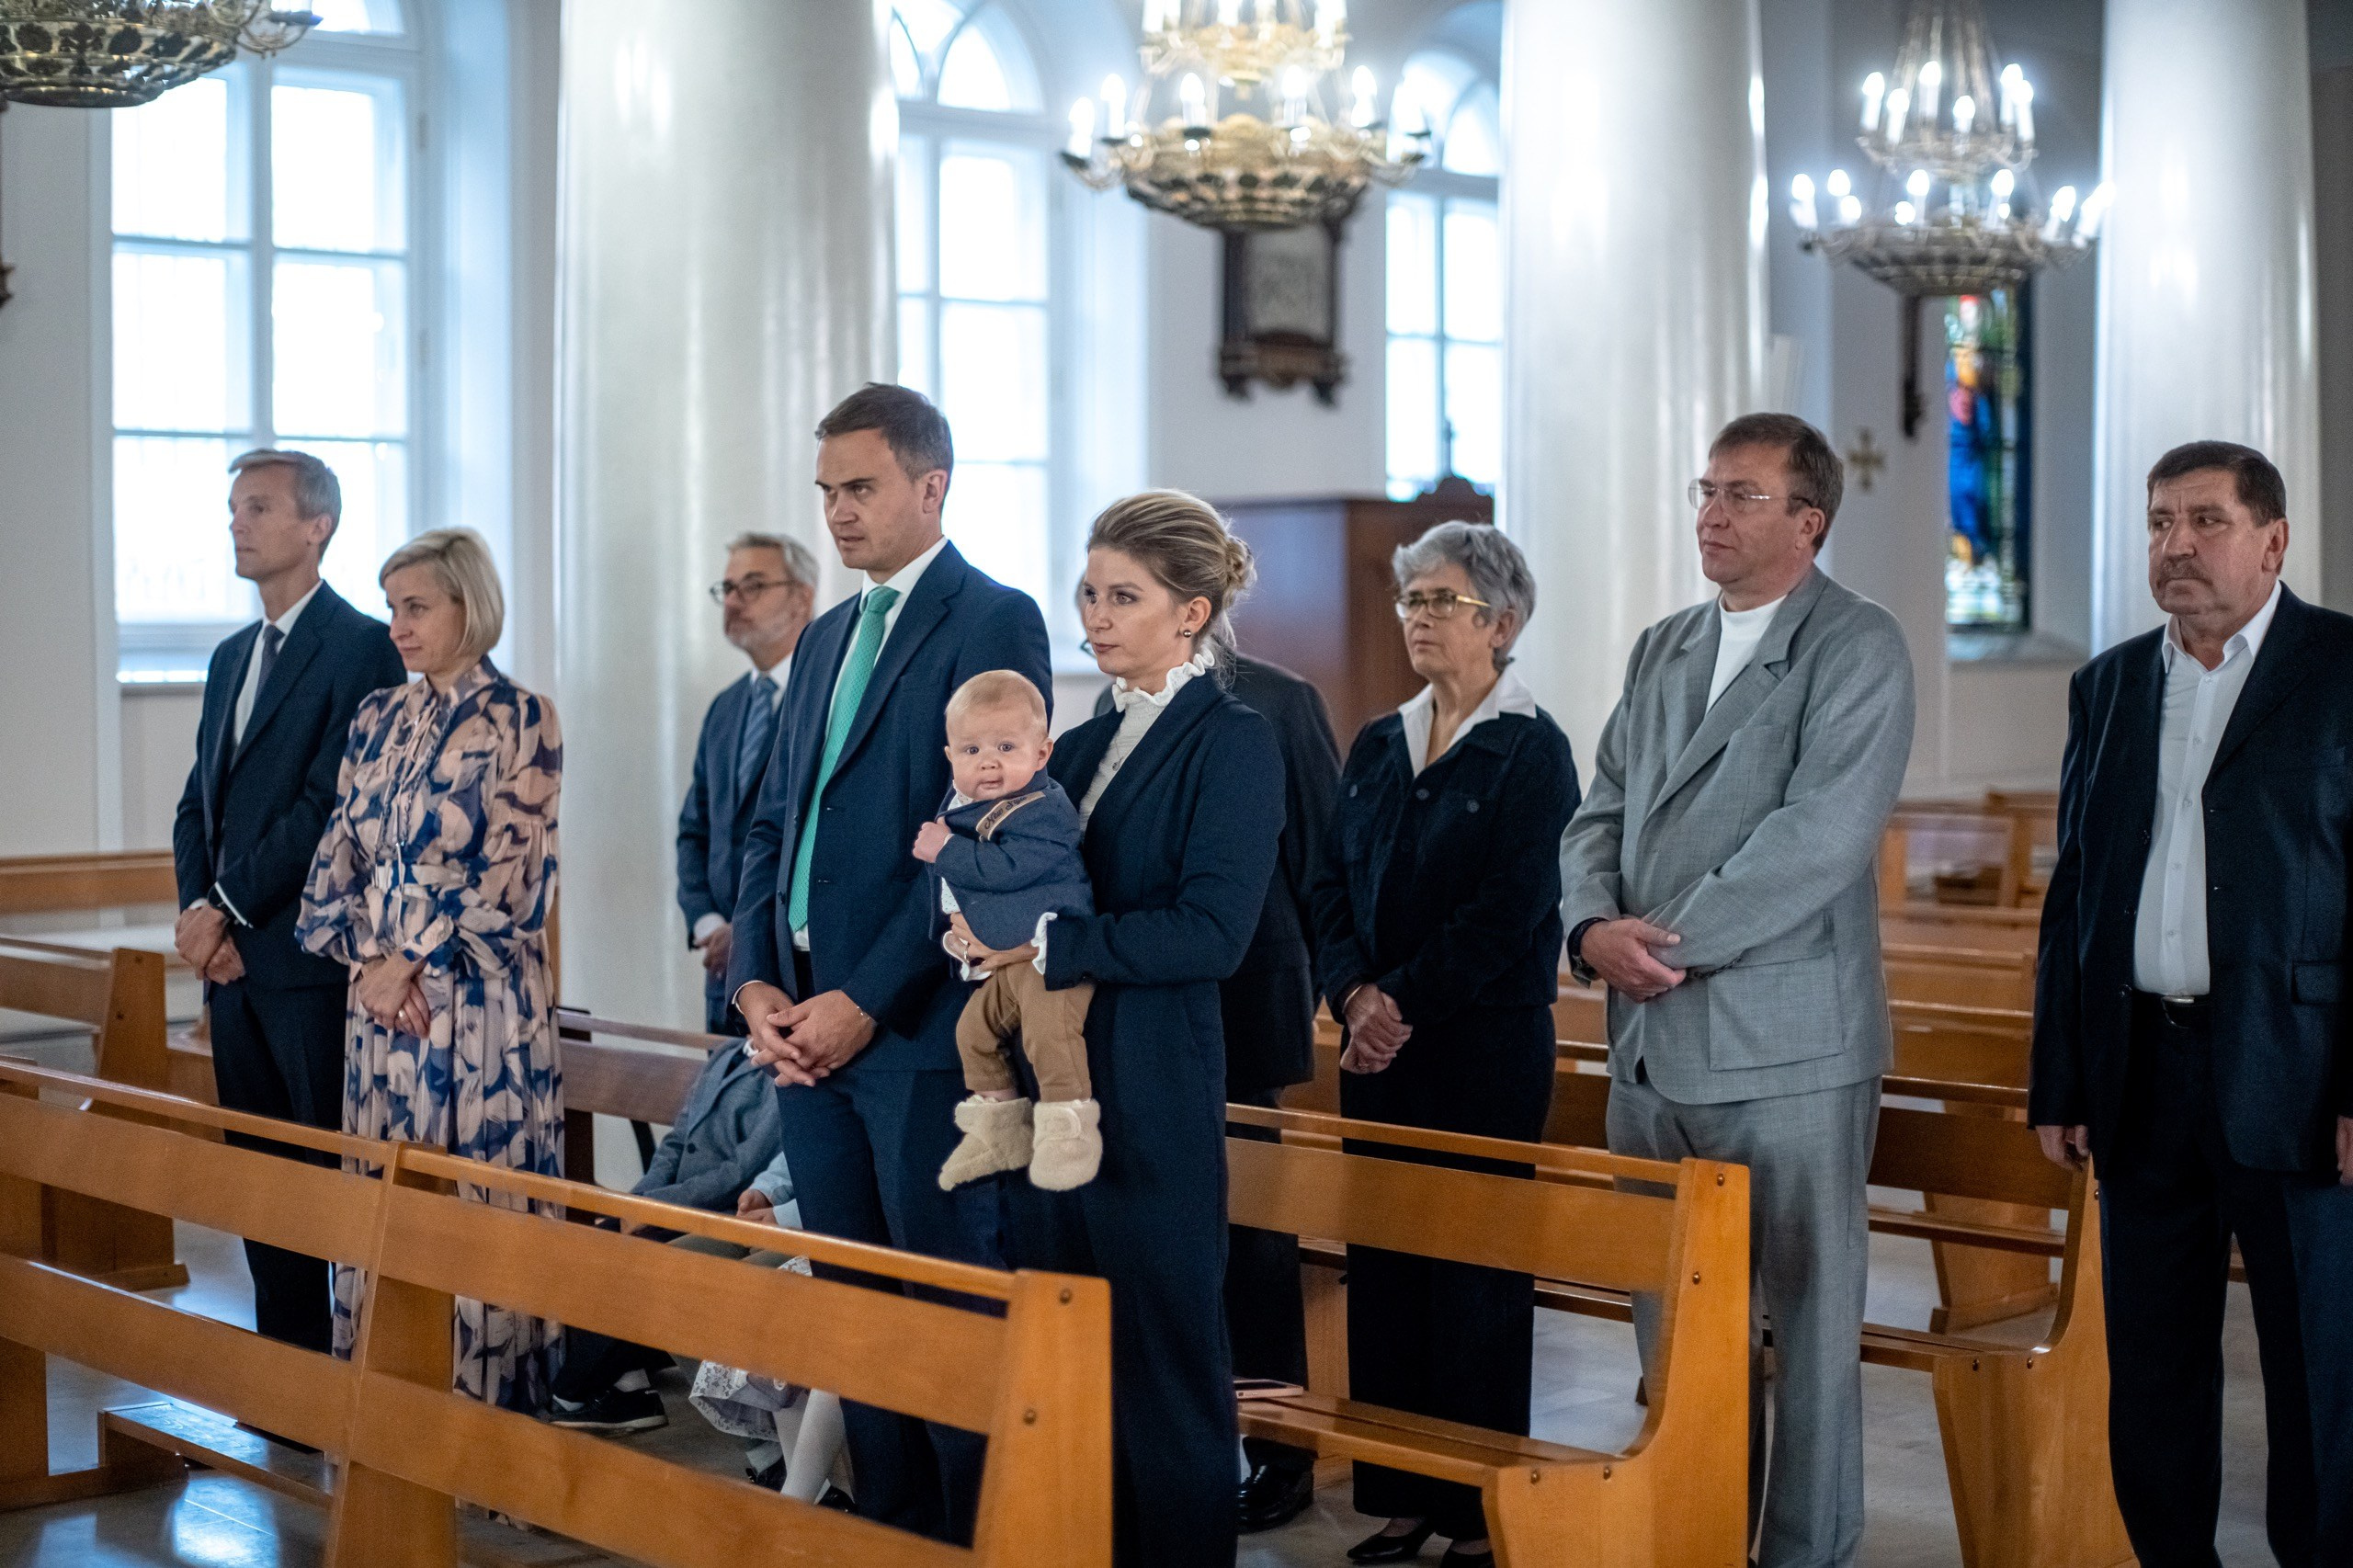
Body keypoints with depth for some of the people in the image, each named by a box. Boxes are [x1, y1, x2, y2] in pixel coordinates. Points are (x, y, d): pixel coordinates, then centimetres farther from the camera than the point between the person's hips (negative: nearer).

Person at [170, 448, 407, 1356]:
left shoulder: (362, 648, -8)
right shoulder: (232, 655, 18)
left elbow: (330, 804, -15)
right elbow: (199, 800, 17)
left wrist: (226, 907, -13)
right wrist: (197, 911, 0)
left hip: (311, 956, -8)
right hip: (231, 958, 8)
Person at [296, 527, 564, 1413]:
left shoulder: (519, 721, -5)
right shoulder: (377, 720, 13)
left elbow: (507, 872, -10)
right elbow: (339, 855, 10)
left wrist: (409, 961, -10)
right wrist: (370, 961, -5)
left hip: (479, 997, -6)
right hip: (380, 996, 6)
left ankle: (487, 1398, 5)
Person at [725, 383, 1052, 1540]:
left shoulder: (994, 622, -7)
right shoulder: (824, 639, 18)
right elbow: (774, 824, 18)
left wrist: (865, 1002, -16)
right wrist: (756, 981, 2)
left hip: (915, 1025, -7)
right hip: (804, 1022, 8)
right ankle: (887, 1528, 20)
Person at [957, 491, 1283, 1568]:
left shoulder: (1234, 744, -7)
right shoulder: (1081, 748, 16)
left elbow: (1210, 930, -17)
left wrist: (1048, 944, -19)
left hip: (1152, 1100, -7)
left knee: (1162, 1355, 1)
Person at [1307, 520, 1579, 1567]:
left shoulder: (1531, 751, -6)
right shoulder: (1377, 747, 13)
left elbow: (1509, 912, -13)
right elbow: (1333, 884, 9)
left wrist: (1406, 1004, -15)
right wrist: (1353, 993, -7)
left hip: (1485, 1052, -6)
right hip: (1378, 1048, 6)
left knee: (1475, 1273, -1)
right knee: (1380, 1264, 7)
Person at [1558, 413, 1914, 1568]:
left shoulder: (1859, 650, -6)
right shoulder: (1662, 648, 16)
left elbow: (1819, 838, -17)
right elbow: (1603, 812, 13)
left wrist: (1670, 941, -15)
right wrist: (1595, 928, -7)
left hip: (1786, 1047, -7)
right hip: (1651, 1042, 7)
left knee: (1809, 1318, 2)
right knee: (1669, 1321, 13)